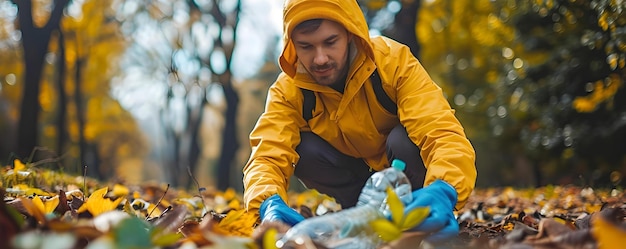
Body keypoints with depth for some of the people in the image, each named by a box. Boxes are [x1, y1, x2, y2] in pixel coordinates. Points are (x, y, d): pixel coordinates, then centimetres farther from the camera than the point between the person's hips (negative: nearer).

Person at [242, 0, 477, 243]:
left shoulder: (393, 60, -28)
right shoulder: (288, 89, -20)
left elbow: (444, 136, -39)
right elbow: (267, 156, -31)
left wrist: (443, 191, -61)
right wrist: (270, 203, -55)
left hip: (404, 169, -2)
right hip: (355, 175, 3)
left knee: (404, 138, -33)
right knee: (304, 149, -25)